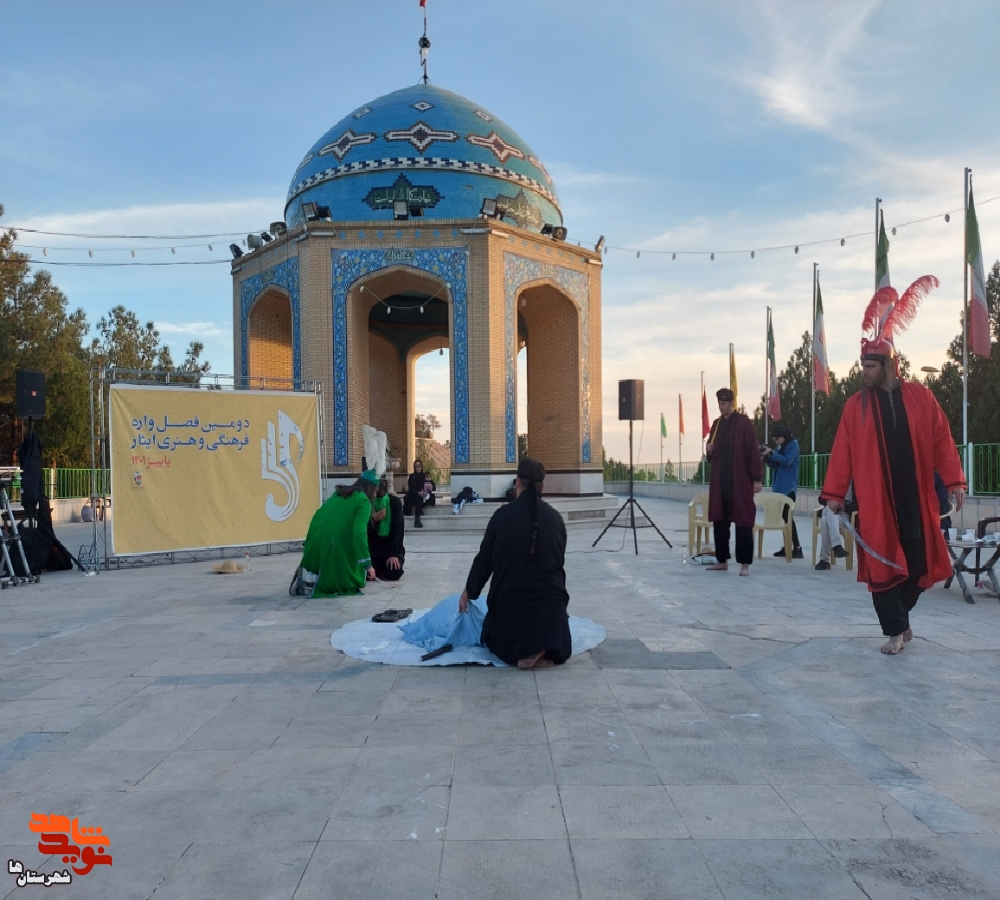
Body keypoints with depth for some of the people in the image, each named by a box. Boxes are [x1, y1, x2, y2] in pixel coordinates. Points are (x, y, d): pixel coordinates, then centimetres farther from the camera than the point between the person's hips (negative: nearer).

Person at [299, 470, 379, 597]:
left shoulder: (339, 493, 19)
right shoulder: (363, 501, -3)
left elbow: (318, 516, 21)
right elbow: (359, 533, -16)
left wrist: (308, 547, 29)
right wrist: (367, 564, -13)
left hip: (314, 549, 7)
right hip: (334, 549, -7)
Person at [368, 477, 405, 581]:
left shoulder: (395, 501, -5)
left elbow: (398, 529, -10)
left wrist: (394, 554, -19)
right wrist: (372, 520, -24)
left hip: (392, 546, -1)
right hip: (373, 547, 1)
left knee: (394, 573, -24)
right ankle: (380, 566, 15)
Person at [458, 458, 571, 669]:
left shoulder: (504, 514, -8)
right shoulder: (555, 518, -2)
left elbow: (484, 558, 0)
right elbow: (559, 562, 9)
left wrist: (469, 592, 16)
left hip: (510, 601, -1)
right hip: (550, 600, 1)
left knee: (498, 639, 30)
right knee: (558, 650, 28)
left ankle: (521, 650, -5)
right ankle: (543, 649, -9)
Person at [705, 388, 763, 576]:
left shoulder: (744, 423, -5)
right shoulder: (716, 424, 13)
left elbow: (753, 451, -9)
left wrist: (757, 478, -13)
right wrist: (709, 451, -4)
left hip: (740, 480, -6)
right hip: (719, 480, 6)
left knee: (743, 521, -4)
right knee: (719, 520, 8)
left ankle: (745, 563, 0)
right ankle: (722, 560, 18)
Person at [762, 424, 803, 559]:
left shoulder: (793, 445, -6)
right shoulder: (780, 447, 16)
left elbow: (787, 461, -19)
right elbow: (775, 465, 18)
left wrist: (772, 453, -20)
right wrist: (766, 456, 2)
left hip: (788, 487, -8)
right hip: (779, 486, 8)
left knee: (788, 516, -11)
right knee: (784, 516, 8)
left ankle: (797, 548, -11)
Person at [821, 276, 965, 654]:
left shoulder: (920, 397, 3)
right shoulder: (856, 405, 2)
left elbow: (942, 441, 3)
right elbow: (842, 453, 0)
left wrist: (954, 482, -4)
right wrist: (835, 493, -3)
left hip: (915, 499, 1)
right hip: (875, 500, -1)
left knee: (916, 563, 7)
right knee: (881, 565, -1)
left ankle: (899, 618, 30)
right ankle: (895, 630, 11)